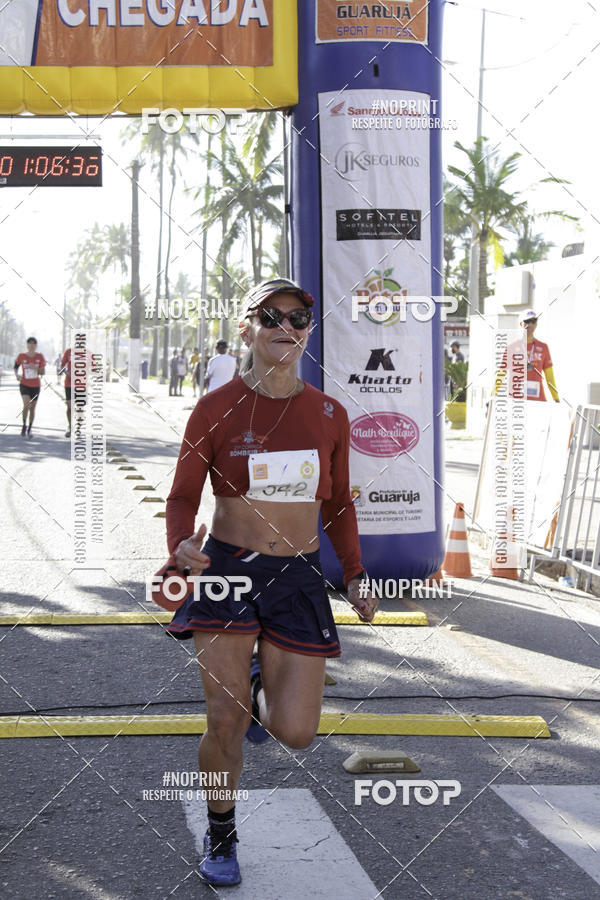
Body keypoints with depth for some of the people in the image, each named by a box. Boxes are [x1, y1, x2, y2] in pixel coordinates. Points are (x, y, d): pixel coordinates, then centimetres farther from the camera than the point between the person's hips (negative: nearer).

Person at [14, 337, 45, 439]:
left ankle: (29, 429, 25)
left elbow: (43, 372, 0)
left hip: (36, 385, 2)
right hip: (24, 384, -2)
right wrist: (17, 375, -8)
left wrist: (35, 368, -19)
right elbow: (16, 367, 11)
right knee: (26, 405, -22)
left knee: (32, 408, 8)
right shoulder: (22, 356, -3)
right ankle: (24, 425, 1)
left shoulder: (40, 357, -1)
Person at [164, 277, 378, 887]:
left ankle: (261, 678, 34)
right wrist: (181, 545, -21)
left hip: (298, 580, 2)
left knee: (295, 733, -3)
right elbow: (183, 496, -1)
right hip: (227, 567, -2)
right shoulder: (216, 409, -4)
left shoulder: (328, 414, 4)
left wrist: (354, 577, 10)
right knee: (226, 722, -7)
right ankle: (220, 835, 21)